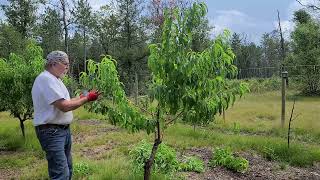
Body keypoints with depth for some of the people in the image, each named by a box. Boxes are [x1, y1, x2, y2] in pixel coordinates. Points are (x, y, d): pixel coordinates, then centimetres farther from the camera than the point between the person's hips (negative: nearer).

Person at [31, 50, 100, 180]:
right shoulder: (46, 78, -17)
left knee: (67, 170, 19)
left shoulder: (54, 79, 15)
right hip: (52, 132, -11)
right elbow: (64, 106, -23)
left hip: (64, 130, 11)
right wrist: (87, 98, -13)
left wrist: (83, 97, 9)